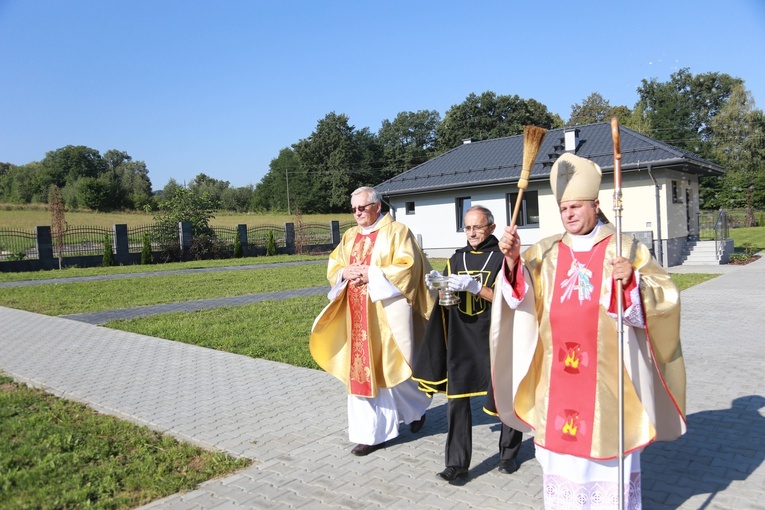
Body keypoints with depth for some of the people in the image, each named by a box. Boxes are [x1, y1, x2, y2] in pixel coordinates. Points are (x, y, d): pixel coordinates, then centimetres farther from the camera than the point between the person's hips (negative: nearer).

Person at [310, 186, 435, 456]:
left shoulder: (396, 231, -4)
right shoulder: (349, 236, 14)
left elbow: (407, 267, -13)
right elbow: (333, 267, 14)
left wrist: (371, 274, -18)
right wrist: (345, 273, -9)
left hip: (388, 312, -5)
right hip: (358, 315, 6)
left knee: (392, 367, 2)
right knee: (361, 369, 5)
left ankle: (416, 406, 34)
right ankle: (371, 433, 14)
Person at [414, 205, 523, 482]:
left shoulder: (503, 257, -3)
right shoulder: (457, 258, 11)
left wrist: (474, 286, -23)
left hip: (493, 337, -3)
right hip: (460, 336, 4)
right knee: (456, 398, -1)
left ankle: (508, 454, 29)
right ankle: (457, 463, 7)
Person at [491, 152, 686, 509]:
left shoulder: (625, 249, -2)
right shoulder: (546, 253, 6)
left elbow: (664, 297, -10)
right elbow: (519, 295, -4)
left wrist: (630, 282, -29)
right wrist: (512, 260, -22)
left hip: (607, 370, -3)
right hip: (557, 371, 3)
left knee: (608, 440, 7)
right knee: (560, 439, 11)